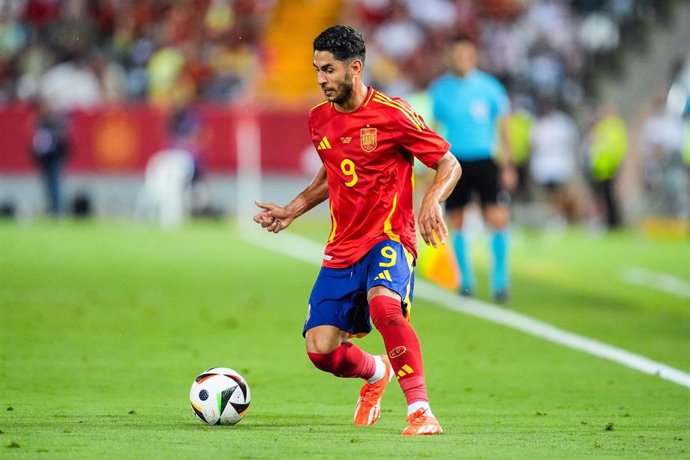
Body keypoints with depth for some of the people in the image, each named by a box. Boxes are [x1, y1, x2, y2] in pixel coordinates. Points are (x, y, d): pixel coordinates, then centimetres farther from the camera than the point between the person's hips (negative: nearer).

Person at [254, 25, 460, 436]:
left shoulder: (392, 114, -11)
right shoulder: (320, 119, 8)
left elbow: (449, 164, -7)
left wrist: (432, 200, -26)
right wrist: (291, 211, 17)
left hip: (388, 237, -6)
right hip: (343, 247, 6)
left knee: (383, 303, -38)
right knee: (320, 349, -3)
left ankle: (421, 412, -34)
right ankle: (376, 373, 32)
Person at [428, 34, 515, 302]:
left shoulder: (489, 87, 1)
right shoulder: (439, 89, 3)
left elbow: (501, 128, 8)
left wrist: (507, 166, 5)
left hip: (484, 161, -1)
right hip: (453, 162, 1)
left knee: (498, 219, -13)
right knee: (455, 223, 3)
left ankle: (500, 280, -4)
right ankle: (465, 278, 18)